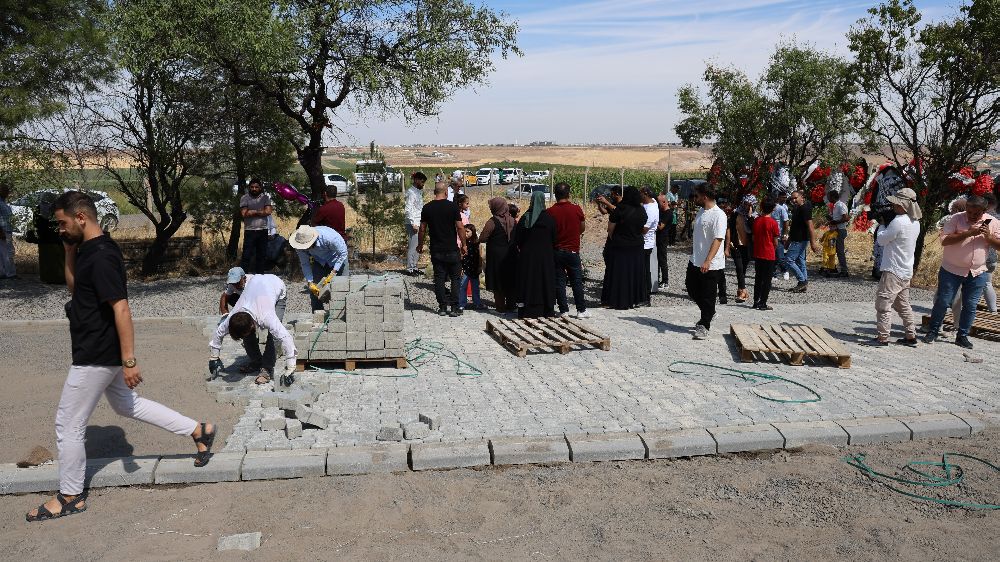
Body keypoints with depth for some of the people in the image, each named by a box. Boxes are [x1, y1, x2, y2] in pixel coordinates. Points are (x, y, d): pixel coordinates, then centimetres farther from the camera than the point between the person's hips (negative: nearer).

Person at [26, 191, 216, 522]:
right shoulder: (88, 249, 8)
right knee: (126, 405, 23)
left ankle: (70, 497, 19)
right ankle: (198, 430, 25)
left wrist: (129, 360, -28)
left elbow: (121, 308, -27)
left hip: (96, 356, -10)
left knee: (68, 423, 3)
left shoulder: (101, 256, -23)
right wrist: (69, 251, 7)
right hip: (102, 352, 10)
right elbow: (74, 287, 23)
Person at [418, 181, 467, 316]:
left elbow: (423, 229, 4)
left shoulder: (427, 208, 0)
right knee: (455, 278, 6)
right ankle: (454, 307, 3)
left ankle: (442, 307, 10)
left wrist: (420, 245, 17)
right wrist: (463, 244, 3)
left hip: (436, 250, 3)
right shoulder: (452, 206, -8)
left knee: (439, 279, 8)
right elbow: (459, 227, -8)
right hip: (452, 249, -3)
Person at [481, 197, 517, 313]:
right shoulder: (513, 221, 2)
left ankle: (500, 306, 6)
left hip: (496, 255, -5)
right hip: (511, 255, 5)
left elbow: (482, 239, -15)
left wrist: (491, 238, 4)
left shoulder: (492, 222, -15)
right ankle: (510, 305, 18)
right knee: (510, 281, 13)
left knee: (498, 282, 3)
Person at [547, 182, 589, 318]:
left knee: (559, 282, 7)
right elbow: (583, 228, 6)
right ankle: (581, 310, 10)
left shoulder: (550, 212, -8)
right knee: (577, 281, 8)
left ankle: (563, 310, 9)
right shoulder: (576, 209, -6)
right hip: (573, 251, 0)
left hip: (556, 251, 0)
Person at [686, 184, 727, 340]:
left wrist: (708, 261, -32)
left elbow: (718, 239, -24)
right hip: (695, 262, 9)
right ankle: (708, 313, 38)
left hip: (711, 265, -9)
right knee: (692, 290, 18)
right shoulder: (701, 212, 10)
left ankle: (704, 325, 14)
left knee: (707, 296, 2)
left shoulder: (718, 215, -17)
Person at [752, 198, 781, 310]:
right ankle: (763, 304, 2)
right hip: (769, 255, -5)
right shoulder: (773, 222, -12)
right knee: (767, 280, 2)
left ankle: (756, 302, 17)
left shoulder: (756, 221, 1)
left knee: (758, 279, 14)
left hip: (757, 254, 5)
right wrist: (776, 244, 13)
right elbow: (775, 242, -8)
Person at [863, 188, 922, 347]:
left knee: (883, 303, -5)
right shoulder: (915, 222, 9)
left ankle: (882, 337, -4)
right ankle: (910, 336, 21)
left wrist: (882, 224, 4)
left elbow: (881, 240, -12)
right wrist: (887, 224, 10)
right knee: (903, 305, 16)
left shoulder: (898, 222, -20)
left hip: (893, 271, -9)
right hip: (906, 271, 9)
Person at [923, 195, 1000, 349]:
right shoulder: (956, 219, -9)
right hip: (952, 270, -3)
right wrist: (968, 233, -26)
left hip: (977, 273, 3)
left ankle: (962, 336, 20)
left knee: (970, 305, 7)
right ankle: (932, 331, 17)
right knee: (943, 301, 3)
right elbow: (944, 240, -18)